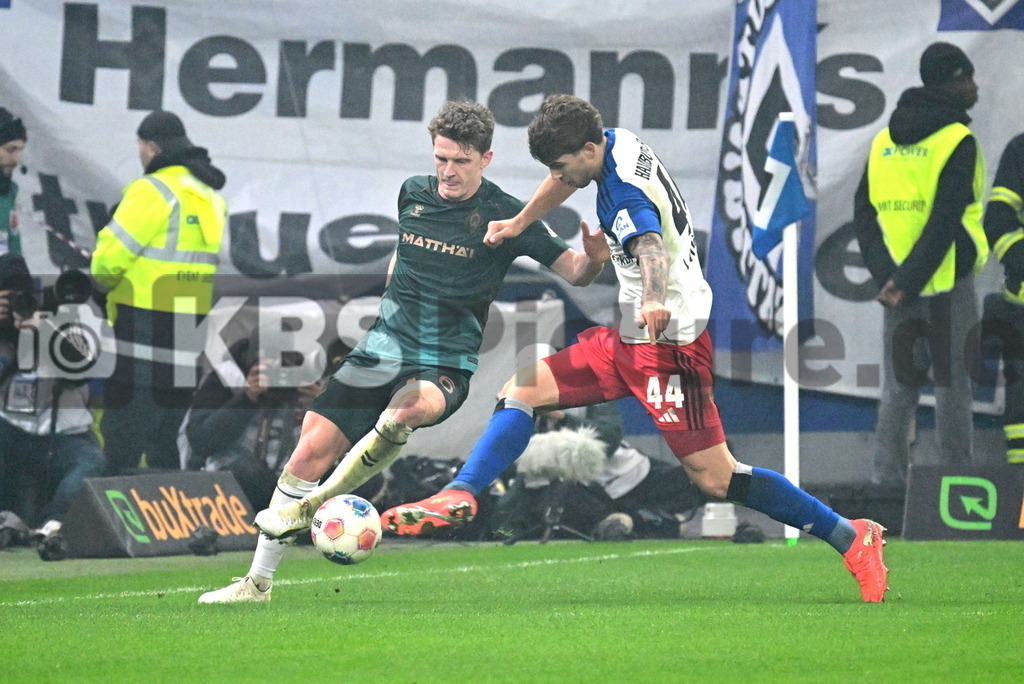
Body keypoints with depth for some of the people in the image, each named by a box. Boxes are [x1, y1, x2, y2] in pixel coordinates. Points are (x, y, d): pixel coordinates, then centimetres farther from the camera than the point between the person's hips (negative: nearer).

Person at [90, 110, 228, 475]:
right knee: (163, 444, 15)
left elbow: (109, 257, -13)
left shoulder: (153, 191, -11)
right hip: (191, 333, 8)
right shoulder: (213, 199, 15)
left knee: (121, 444, -7)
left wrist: (105, 281, 8)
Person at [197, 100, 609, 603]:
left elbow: (574, 271, -8)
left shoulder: (505, 217, -6)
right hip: (382, 349, 5)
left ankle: (312, 505, -21)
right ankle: (258, 582, 4)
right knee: (312, 448, -6)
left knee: (409, 408, -39)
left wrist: (594, 258, -28)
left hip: (444, 364, -5)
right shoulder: (413, 193, 7)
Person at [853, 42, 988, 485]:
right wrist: (908, 283, -17)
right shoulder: (957, 141, -10)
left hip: (895, 283, 6)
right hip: (947, 282, -6)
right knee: (952, 385, 1)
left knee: (898, 387, 10)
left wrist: (886, 277, -4)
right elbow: (945, 222, -18)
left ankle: (887, 478, 8)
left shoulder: (884, 141, 10)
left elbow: (864, 215, 4)